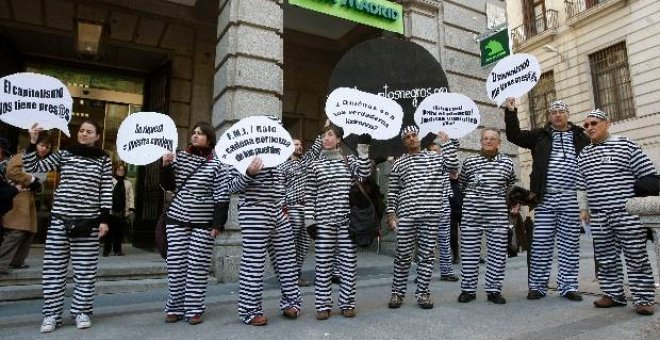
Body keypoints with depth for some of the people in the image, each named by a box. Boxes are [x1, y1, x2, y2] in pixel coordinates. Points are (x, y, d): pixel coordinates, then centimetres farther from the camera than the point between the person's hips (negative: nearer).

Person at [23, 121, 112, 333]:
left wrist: (104, 218, -4)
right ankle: (52, 314, 16)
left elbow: (107, 191, 1)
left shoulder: (104, 160, 4)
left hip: (88, 221, -1)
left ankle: (81, 311, 17)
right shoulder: (64, 154, 8)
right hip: (60, 218, 2)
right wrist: (32, 143, -4)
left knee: (85, 270, 4)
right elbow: (32, 168, 7)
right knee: (54, 268, 5)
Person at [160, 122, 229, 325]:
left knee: (198, 268, 1)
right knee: (175, 265, 6)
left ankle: (194, 309, 11)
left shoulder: (216, 165, -2)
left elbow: (222, 197, -5)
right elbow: (169, 186, 12)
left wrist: (218, 224, -10)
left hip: (204, 223, -3)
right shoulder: (180, 157, 8)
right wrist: (166, 167, -5)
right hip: (177, 219, 3)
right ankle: (174, 308, 17)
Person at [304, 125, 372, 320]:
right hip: (324, 220, 0)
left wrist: (363, 150, -12)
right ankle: (323, 305, 14)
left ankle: (347, 303, 17)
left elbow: (364, 174, -9)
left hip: (348, 219, 1)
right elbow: (309, 195, 5)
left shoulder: (349, 160, 10)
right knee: (323, 264, 3)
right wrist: (309, 219, -2)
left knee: (349, 263, 5)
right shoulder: (315, 165, 7)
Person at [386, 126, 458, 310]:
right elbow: (392, 191, 7)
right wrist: (391, 214, -1)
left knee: (426, 255, 6)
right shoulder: (399, 163, 9)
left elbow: (453, 165, -4)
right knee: (403, 256, 3)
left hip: (431, 215, 1)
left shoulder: (435, 157, 13)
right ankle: (397, 292, 15)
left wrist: (446, 142, -1)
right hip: (406, 215, -1)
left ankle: (423, 293, 17)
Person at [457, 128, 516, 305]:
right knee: (469, 251, 3)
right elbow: (459, 185, 18)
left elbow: (512, 187, 22)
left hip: (498, 214, 1)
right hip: (471, 212, 0)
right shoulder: (469, 161, 6)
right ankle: (468, 289, 13)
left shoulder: (507, 163, 8)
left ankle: (494, 290, 15)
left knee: (497, 253, 3)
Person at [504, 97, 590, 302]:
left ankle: (568, 286, 17)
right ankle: (537, 286, 9)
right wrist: (510, 112, -6)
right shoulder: (540, 135, 11)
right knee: (541, 245, 2)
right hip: (545, 199, -1)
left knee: (570, 245, 7)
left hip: (571, 200, 1)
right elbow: (514, 135, 4)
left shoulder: (580, 136, 12)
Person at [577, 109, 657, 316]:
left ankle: (643, 299, 10)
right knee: (605, 259, 9)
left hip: (628, 213, -4)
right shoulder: (583, 155, 14)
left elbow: (647, 176, -1)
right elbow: (581, 186, 18)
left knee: (637, 258, 1)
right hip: (598, 217, 5)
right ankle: (613, 294, 20)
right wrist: (583, 208, 14)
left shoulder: (625, 145, 0)